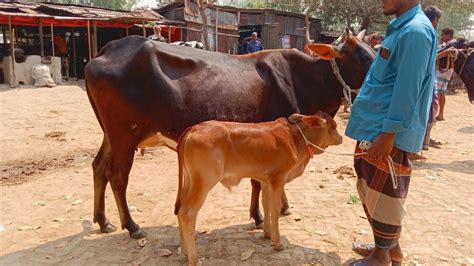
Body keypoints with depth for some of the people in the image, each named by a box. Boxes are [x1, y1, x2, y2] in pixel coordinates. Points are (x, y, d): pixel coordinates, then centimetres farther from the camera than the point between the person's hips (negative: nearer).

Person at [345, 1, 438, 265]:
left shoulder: (416, 31, -16)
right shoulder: (400, 27, 15)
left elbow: (407, 90, -21)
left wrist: (388, 135, -21)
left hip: (388, 132, -10)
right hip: (374, 126, 10)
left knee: (382, 195, 3)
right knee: (372, 191, 18)